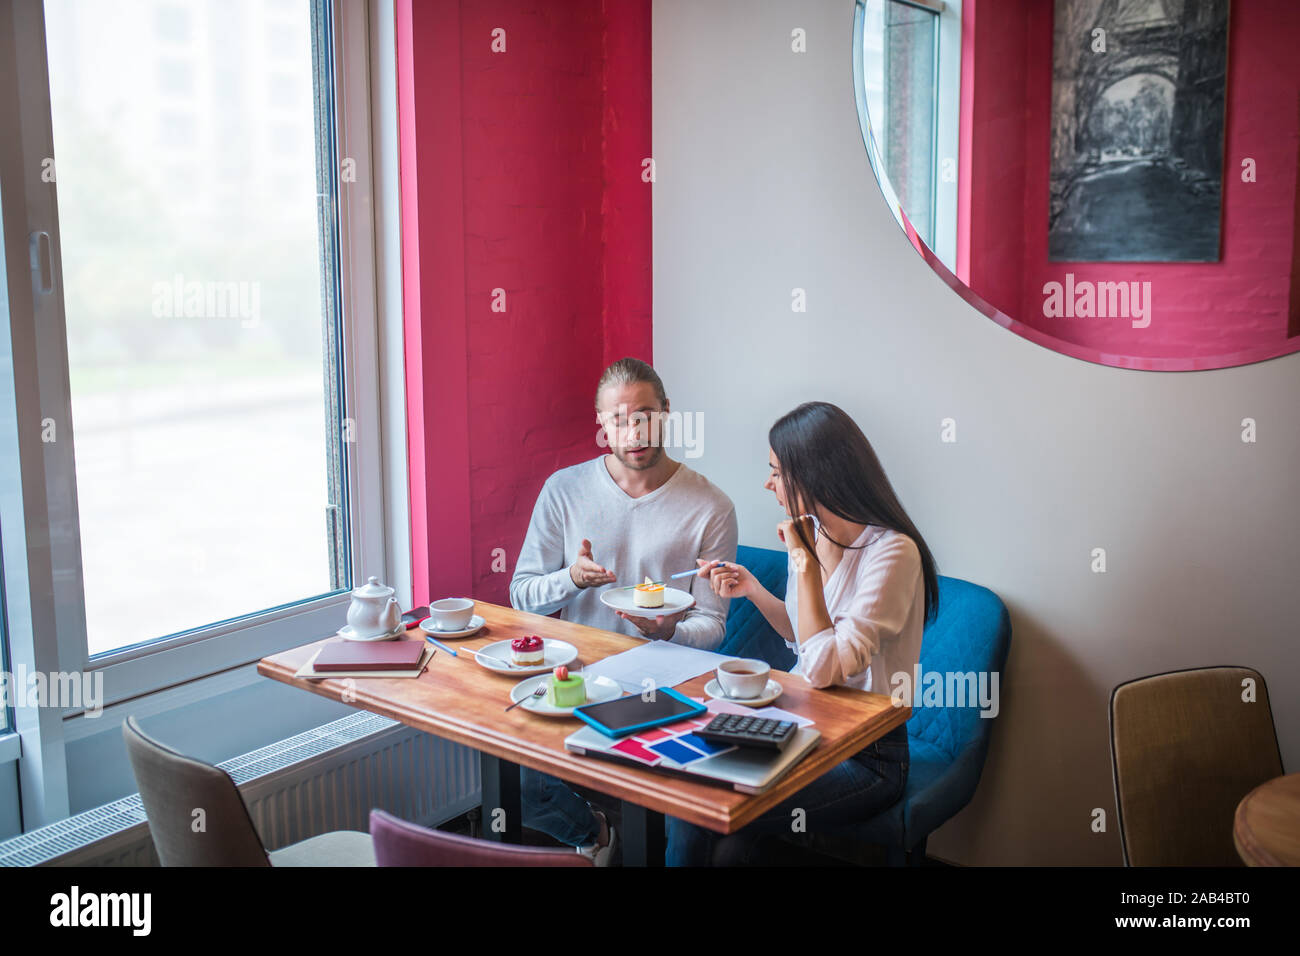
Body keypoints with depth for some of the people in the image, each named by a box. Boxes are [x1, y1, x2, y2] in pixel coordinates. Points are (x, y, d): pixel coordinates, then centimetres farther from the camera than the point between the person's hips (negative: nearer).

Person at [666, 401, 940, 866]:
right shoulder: (813, 532, 4)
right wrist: (752, 589, 6)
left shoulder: (892, 552, -20)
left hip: (866, 758, -7)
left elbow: (824, 668, -27)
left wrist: (805, 561, -21)